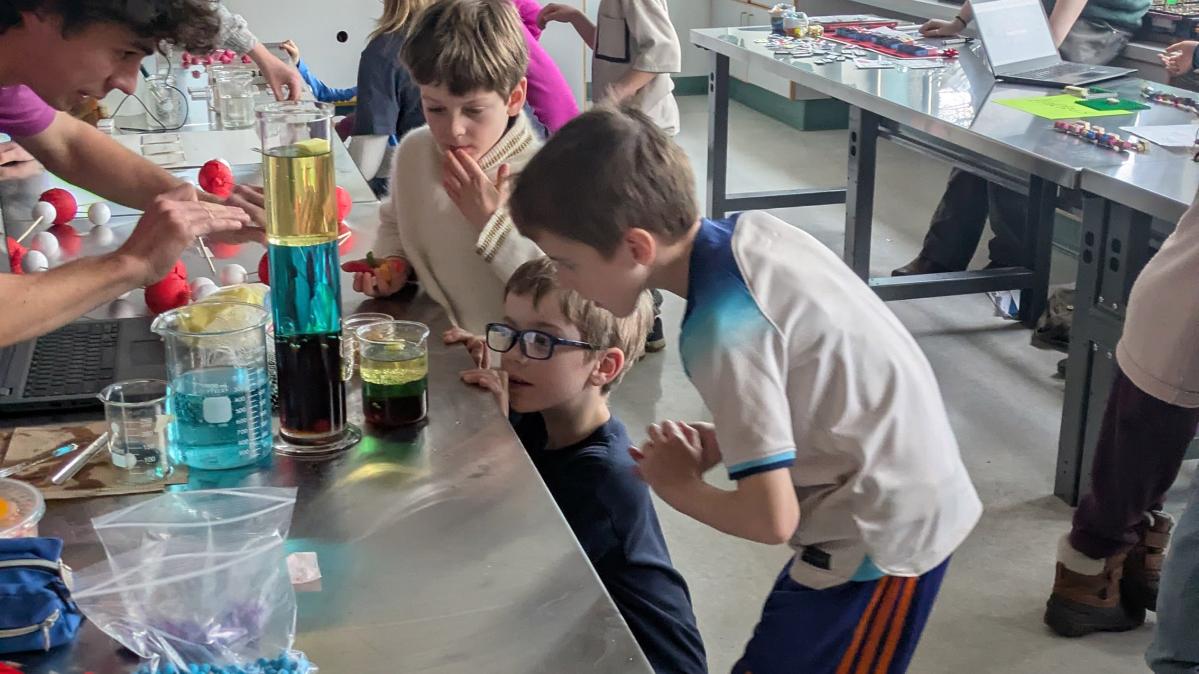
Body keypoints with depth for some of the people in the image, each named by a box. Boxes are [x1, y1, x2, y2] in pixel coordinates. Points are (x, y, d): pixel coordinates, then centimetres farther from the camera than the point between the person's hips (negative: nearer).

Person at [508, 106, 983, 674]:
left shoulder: (723, 333, -28)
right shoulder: (748, 230, -3)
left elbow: (771, 519, -25)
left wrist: (677, 486, -7)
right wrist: (723, 442, 1)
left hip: (882, 538, -9)